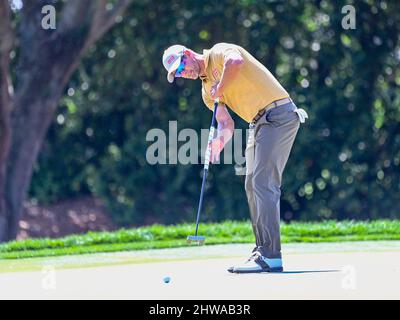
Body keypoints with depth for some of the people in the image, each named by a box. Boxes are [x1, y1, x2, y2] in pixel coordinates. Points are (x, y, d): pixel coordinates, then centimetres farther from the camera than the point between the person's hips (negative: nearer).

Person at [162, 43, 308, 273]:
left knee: (263, 183, -16)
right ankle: (264, 250, 16)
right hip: (258, 122, 10)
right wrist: (219, 140, -13)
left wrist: (219, 91, -17)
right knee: (253, 185, 10)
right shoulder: (207, 90, 19)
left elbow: (235, 62, -30)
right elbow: (227, 123, 9)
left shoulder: (219, 53, -5)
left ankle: (271, 257, -20)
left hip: (278, 113, -10)